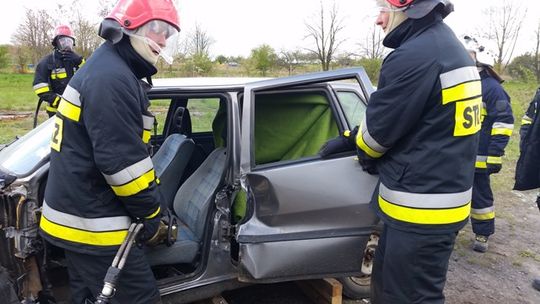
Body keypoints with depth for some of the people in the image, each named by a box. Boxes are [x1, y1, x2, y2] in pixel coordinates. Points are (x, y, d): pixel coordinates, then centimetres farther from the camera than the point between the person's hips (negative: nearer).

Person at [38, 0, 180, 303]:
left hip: (78, 216, 11)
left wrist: (147, 206, 19)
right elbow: (122, 161, -25)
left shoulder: (108, 69, 15)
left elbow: (130, 148, 19)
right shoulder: (112, 78, -21)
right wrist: (151, 212, -11)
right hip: (94, 224, -11)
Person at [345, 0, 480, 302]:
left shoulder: (414, 56, -22)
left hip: (421, 207, -10)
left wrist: (364, 155, 10)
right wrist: (349, 138, 16)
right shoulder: (451, 48, 12)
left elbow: (379, 128, -13)